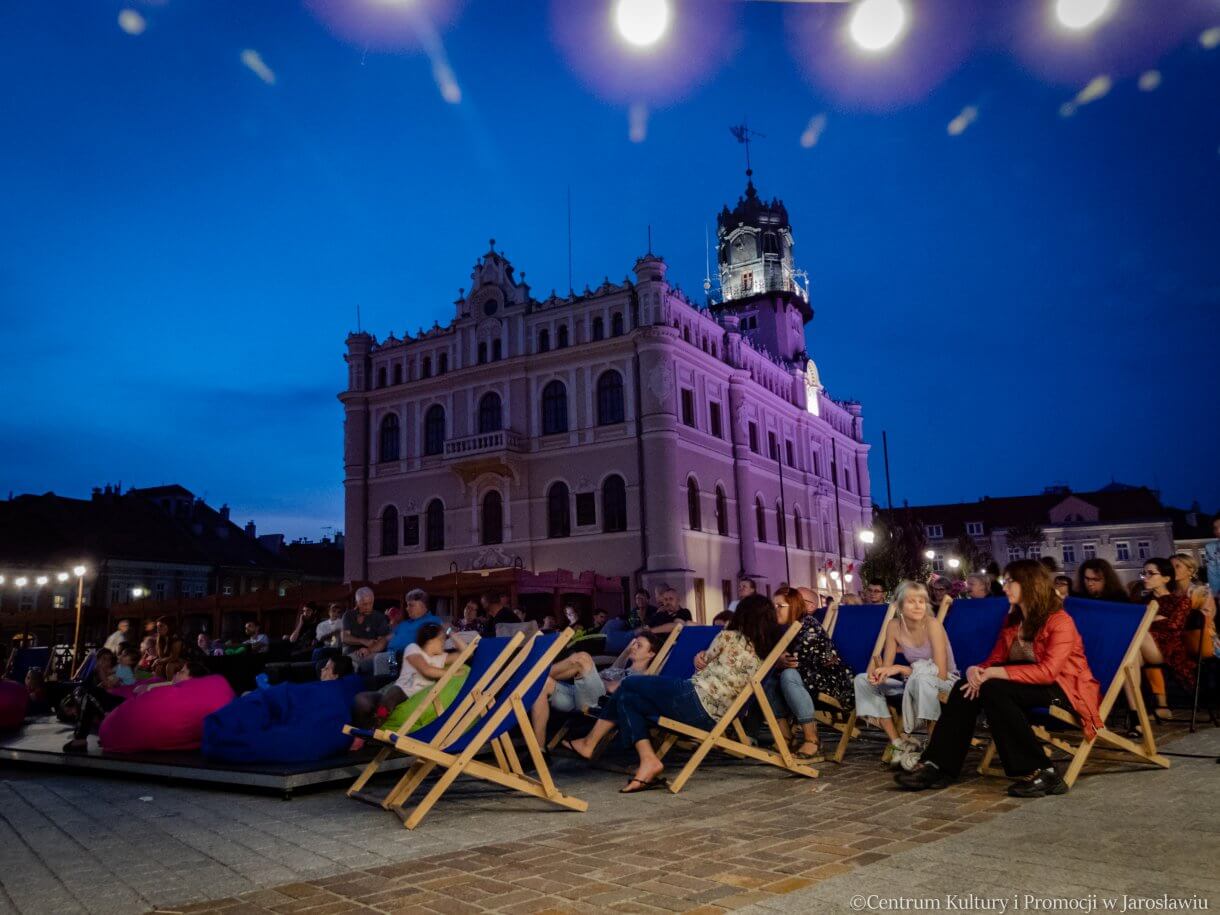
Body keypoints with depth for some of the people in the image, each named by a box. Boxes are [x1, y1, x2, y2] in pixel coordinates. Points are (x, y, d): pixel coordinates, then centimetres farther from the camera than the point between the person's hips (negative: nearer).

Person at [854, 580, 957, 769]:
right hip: (913, 682, 6)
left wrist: (900, 669, -27)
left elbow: (941, 673, -24)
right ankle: (897, 742, -14)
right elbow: (887, 666, -3)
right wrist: (877, 672, -27)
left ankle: (906, 737, -20)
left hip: (945, 681, -6)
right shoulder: (894, 626, -6)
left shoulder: (932, 624, -20)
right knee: (862, 680, -9)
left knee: (920, 678, -40)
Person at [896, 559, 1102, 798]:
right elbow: (995, 660, 7)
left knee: (993, 689, -32)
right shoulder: (1013, 620, 13)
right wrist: (976, 670, -17)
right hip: (1027, 685, 7)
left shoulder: (1060, 621, -12)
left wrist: (994, 674, -27)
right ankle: (938, 766, -19)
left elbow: (1047, 672, -24)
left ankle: (1041, 773, -29)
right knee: (965, 688, -16)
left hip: (1062, 688, -7)